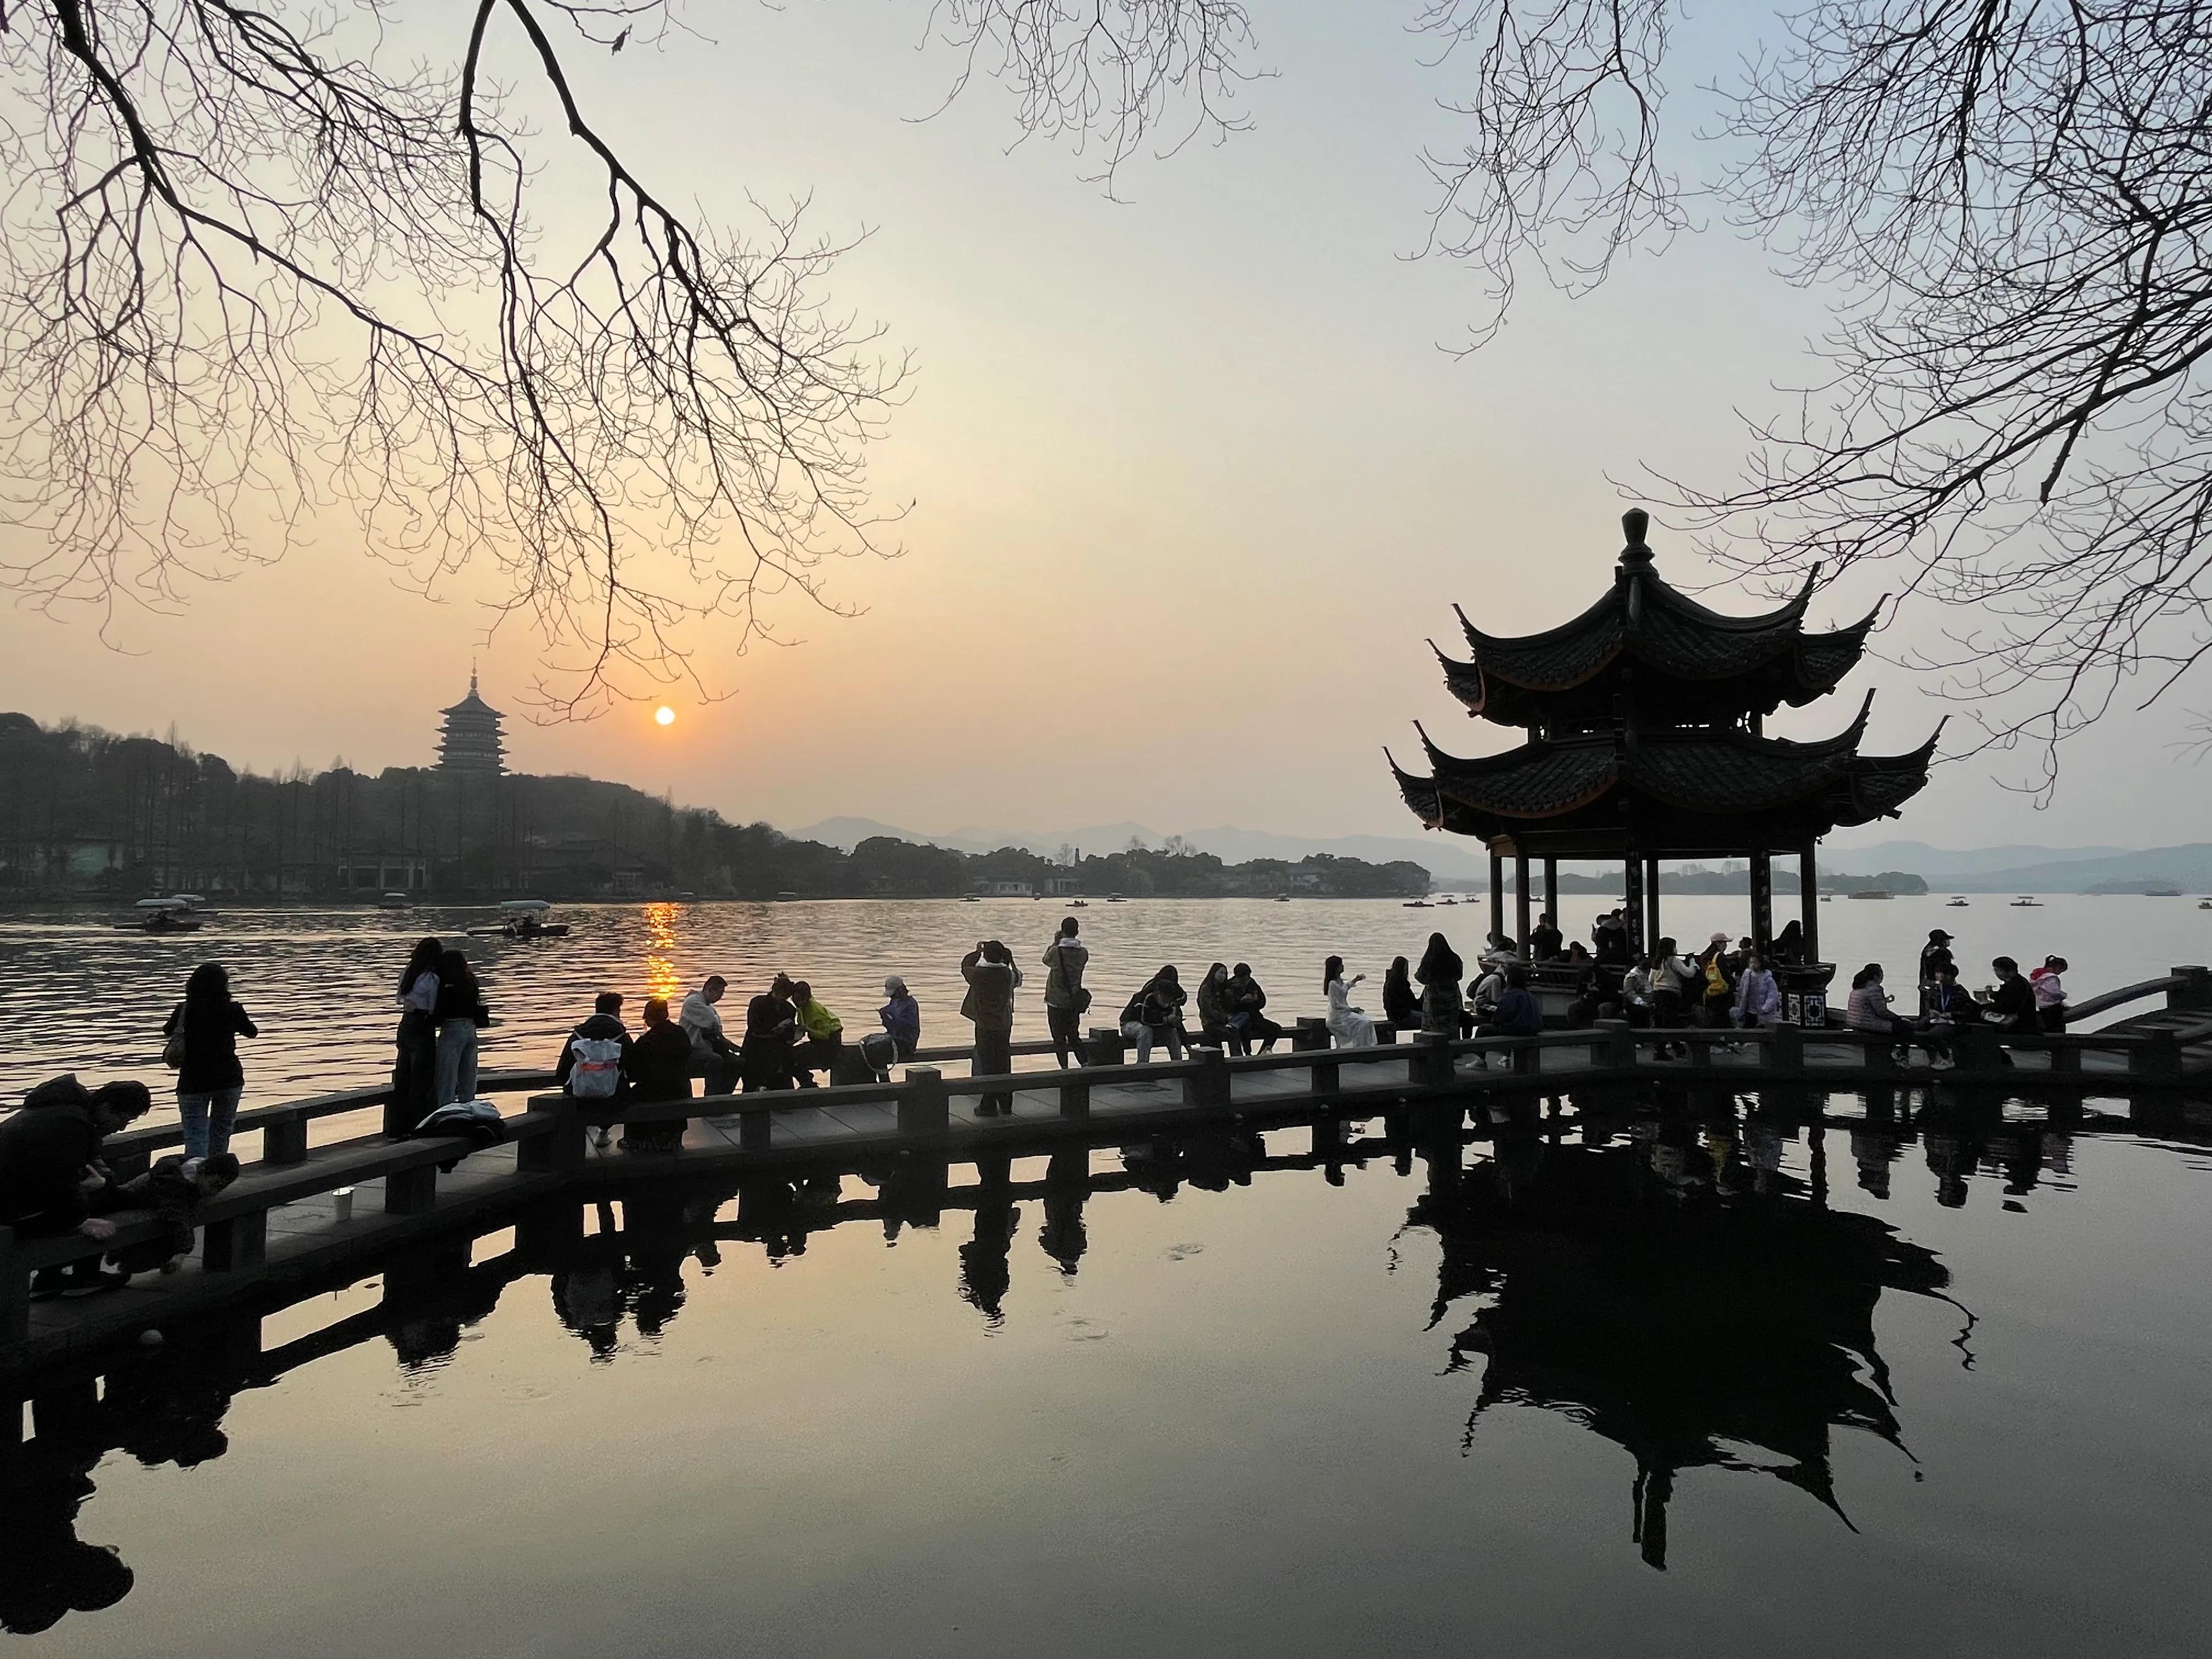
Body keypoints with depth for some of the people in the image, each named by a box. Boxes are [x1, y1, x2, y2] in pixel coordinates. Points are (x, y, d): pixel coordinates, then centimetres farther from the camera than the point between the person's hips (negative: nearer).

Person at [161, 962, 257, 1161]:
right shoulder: (233, 1010, -8)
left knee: (195, 1134, -4)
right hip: (229, 1079, 1)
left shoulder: (184, 1010, -7)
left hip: (193, 1083, -1)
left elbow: (167, 1032, 12)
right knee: (220, 1133, 17)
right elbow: (252, 1033, 9)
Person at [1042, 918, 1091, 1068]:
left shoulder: (1056, 951, -15)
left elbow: (1046, 960, 5)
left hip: (1056, 1002, -4)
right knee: (1074, 1036, 17)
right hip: (1075, 1002, 4)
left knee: (1059, 1038, 5)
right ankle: (1085, 1064, 7)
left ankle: (1065, 1068, 3)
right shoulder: (1083, 953, -5)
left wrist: (1055, 943, 16)